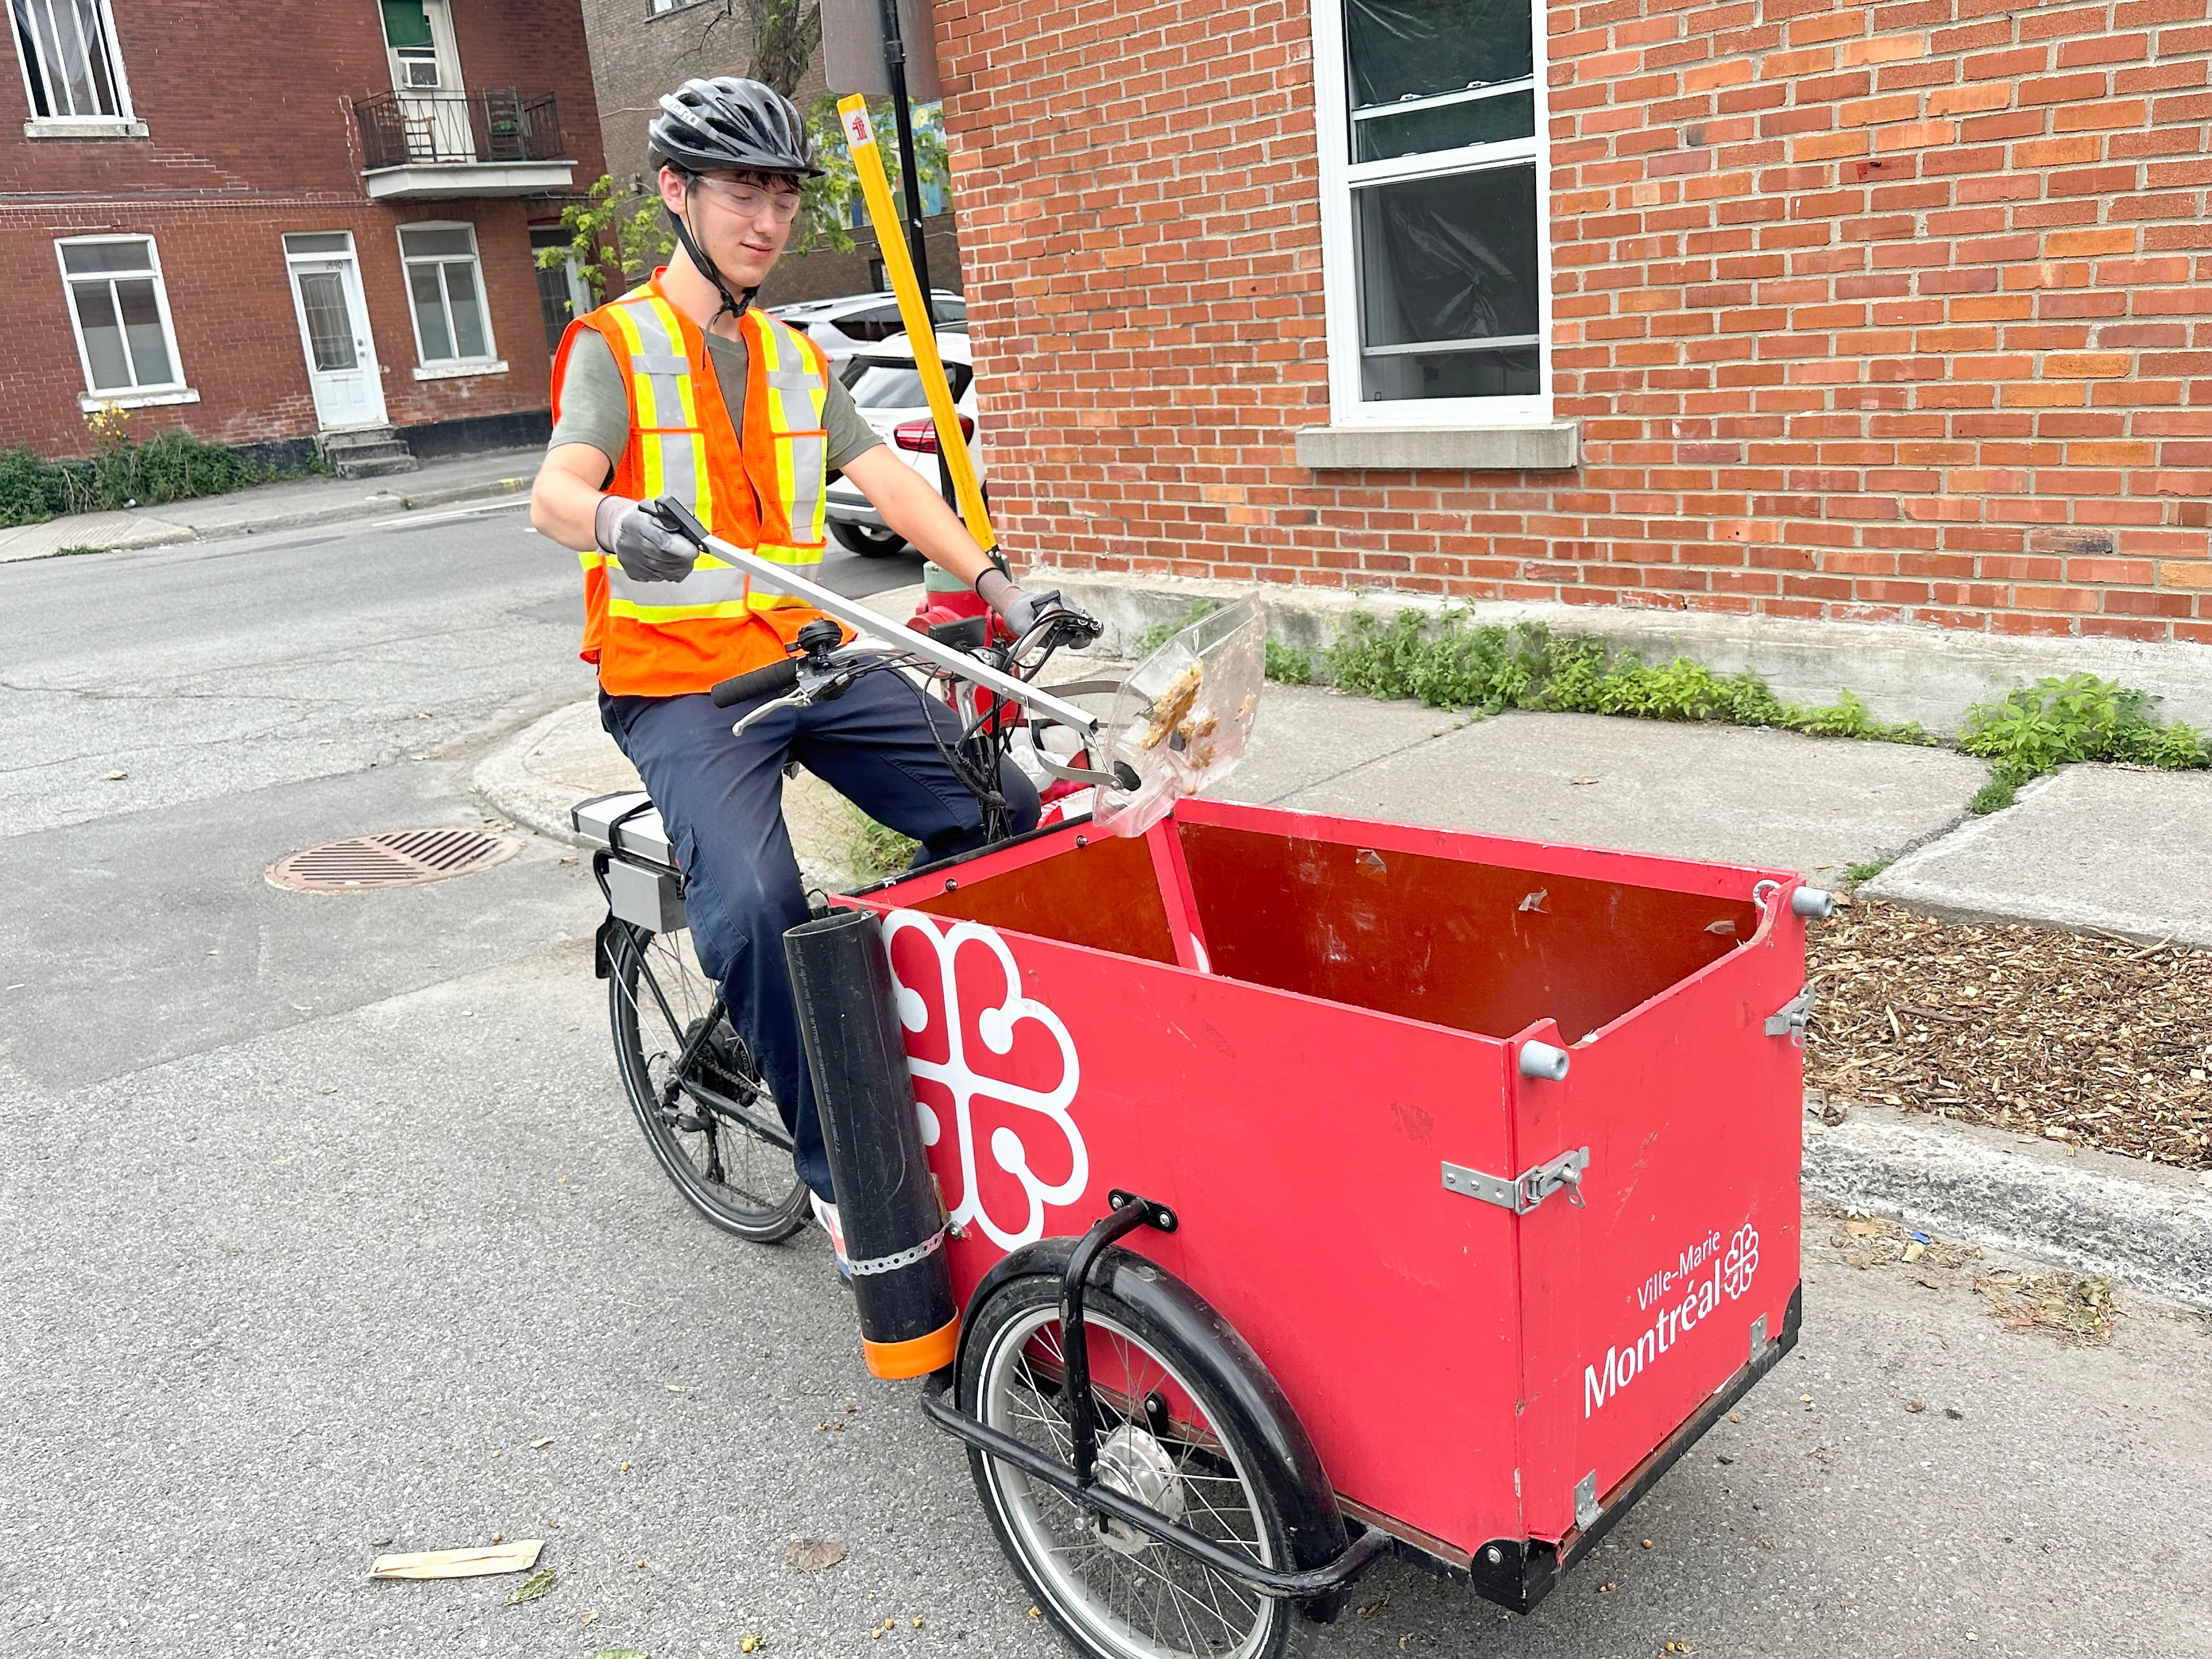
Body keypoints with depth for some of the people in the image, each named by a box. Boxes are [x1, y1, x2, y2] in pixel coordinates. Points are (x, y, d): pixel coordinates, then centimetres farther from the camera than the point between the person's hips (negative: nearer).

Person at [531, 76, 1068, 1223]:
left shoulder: (797, 359, 16)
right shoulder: (615, 345, -3)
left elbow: (888, 481, 6)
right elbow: (555, 494, -19)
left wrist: (996, 584, -9)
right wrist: (615, 520, -44)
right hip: (677, 679, -5)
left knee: (1002, 813, -10)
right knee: (755, 902, -28)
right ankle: (835, 1168, -12)